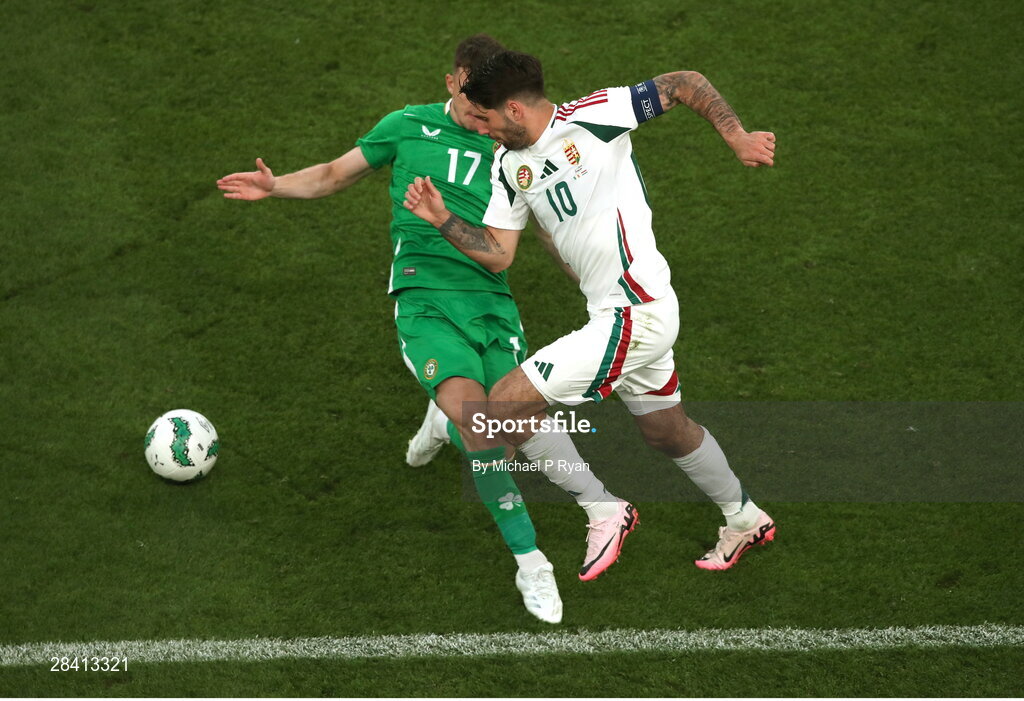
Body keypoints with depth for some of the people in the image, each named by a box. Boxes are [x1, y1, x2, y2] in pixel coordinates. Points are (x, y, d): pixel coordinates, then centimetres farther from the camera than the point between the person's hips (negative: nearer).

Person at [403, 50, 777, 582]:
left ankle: (604, 510, 3)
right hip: (626, 317, 9)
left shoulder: (592, 117, -14)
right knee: (668, 433, 26)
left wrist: (737, 138, -14)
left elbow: (685, 84, -8)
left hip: (635, 314, -9)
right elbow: (497, 254, 7)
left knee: (504, 405, -11)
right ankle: (745, 519, 49)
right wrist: (442, 219, -5)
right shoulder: (508, 166, 8)